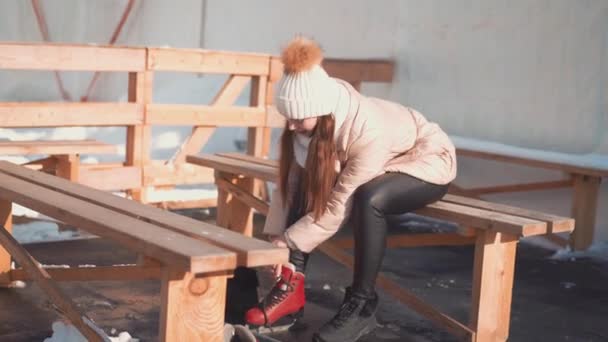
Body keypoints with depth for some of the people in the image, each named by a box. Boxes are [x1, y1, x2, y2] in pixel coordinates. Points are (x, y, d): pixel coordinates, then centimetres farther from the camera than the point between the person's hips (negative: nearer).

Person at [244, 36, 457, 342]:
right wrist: (276, 235, -23)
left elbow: (339, 205, -34)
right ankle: (292, 285, -15)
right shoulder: (313, 120, -20)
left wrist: (289, 242, -28)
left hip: (427, 161, -7)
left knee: (368, 199, -37)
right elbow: (289, 180, -17)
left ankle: (362, 305, -22)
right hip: (368, 164, 7)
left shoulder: (368, 132, -38)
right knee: (306, 179, -18)